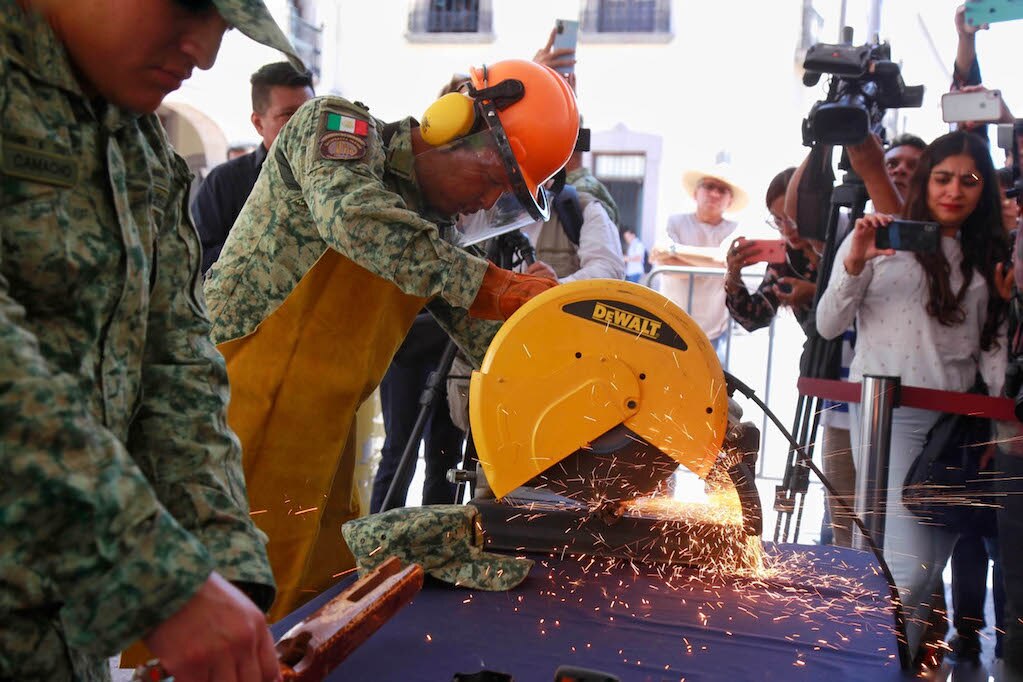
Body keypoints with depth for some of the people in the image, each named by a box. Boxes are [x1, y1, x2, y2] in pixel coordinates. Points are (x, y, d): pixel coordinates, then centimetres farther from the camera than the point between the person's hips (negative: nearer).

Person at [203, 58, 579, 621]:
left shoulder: (434, 233, 13)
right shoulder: (336, 125, -7)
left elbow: (488, 339, 11)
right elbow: (355, 215, -29)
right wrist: (493, 286, -30)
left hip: (316, 443, 8)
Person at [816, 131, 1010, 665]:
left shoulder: (987, 257, 13)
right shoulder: (883, 237, 0)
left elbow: (991, 344, 11)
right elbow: (829, 325, -3)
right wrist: (854, 263, -17)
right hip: (889, 412, -5)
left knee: (934, 557, 10)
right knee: (908, 563, -12)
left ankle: (905, 648, 29)